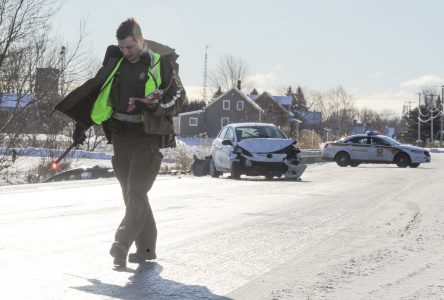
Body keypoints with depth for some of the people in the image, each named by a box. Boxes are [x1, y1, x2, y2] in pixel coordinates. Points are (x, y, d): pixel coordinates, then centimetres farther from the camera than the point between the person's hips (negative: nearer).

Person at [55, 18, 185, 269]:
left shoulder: (162, 62, -7)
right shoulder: (116, 60, 7)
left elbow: (178, 96, -3)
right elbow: (97, 91, 17)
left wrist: (151, 106, -21)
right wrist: (82, 124, 15)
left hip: (148, 137, -5)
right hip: (121, 137, 5)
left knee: (137, 192, -13)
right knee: (132, 194, 8)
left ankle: (122, 244, -16)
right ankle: (146, 247, 17)